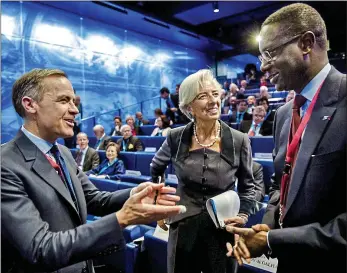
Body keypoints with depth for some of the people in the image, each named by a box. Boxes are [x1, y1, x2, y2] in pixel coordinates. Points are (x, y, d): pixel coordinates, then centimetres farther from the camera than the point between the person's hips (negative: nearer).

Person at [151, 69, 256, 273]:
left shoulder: (239, 140, -8)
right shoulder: (176, 138, -6)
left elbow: (247, 186, 6)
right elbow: (156, 170, 13)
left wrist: (243, 215, -9)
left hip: (223, 233, 0)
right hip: (184, 231, 1)